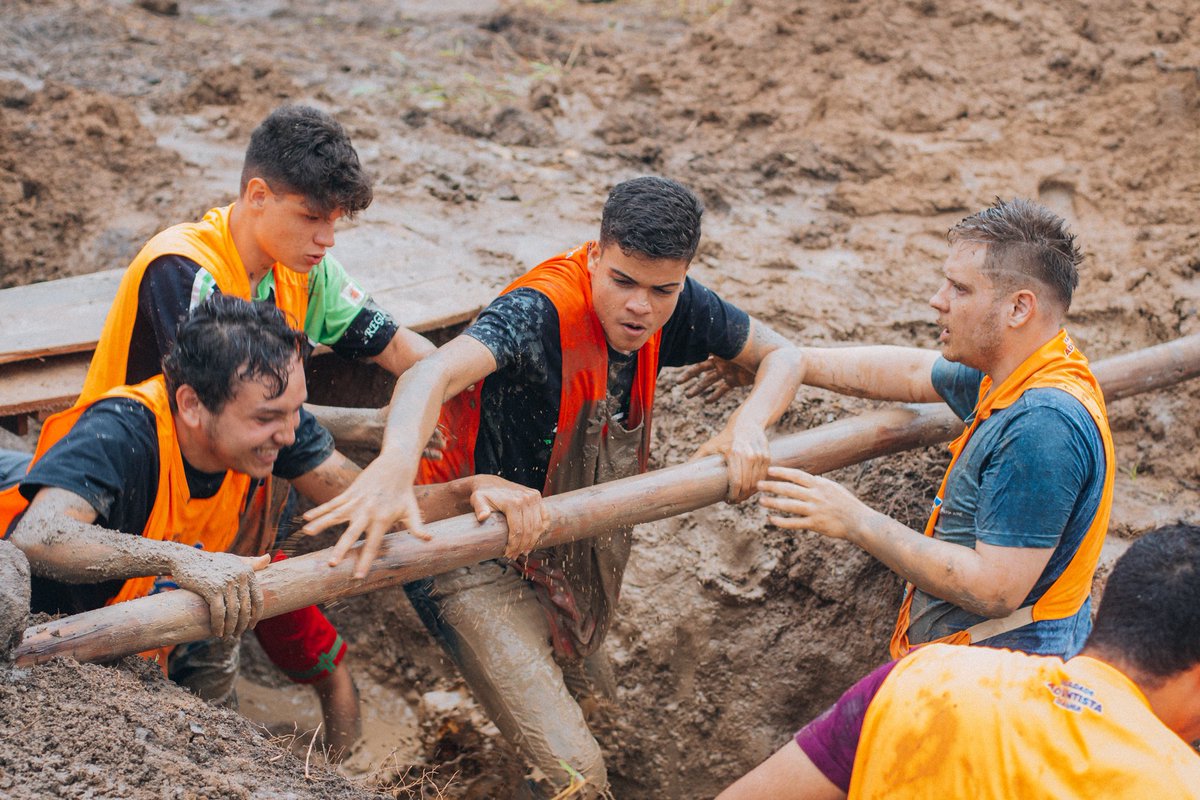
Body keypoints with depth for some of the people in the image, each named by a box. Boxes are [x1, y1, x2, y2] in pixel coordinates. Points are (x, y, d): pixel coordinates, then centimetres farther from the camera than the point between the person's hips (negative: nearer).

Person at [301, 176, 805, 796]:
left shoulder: (672, 308, -11)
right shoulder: (540, 312, -32)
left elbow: (779, 355, 2)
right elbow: (434, 372, -50)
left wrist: (747, 424, -21)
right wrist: (395, 461, -72)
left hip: (580, 552, 7)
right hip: (482, 560, -7)